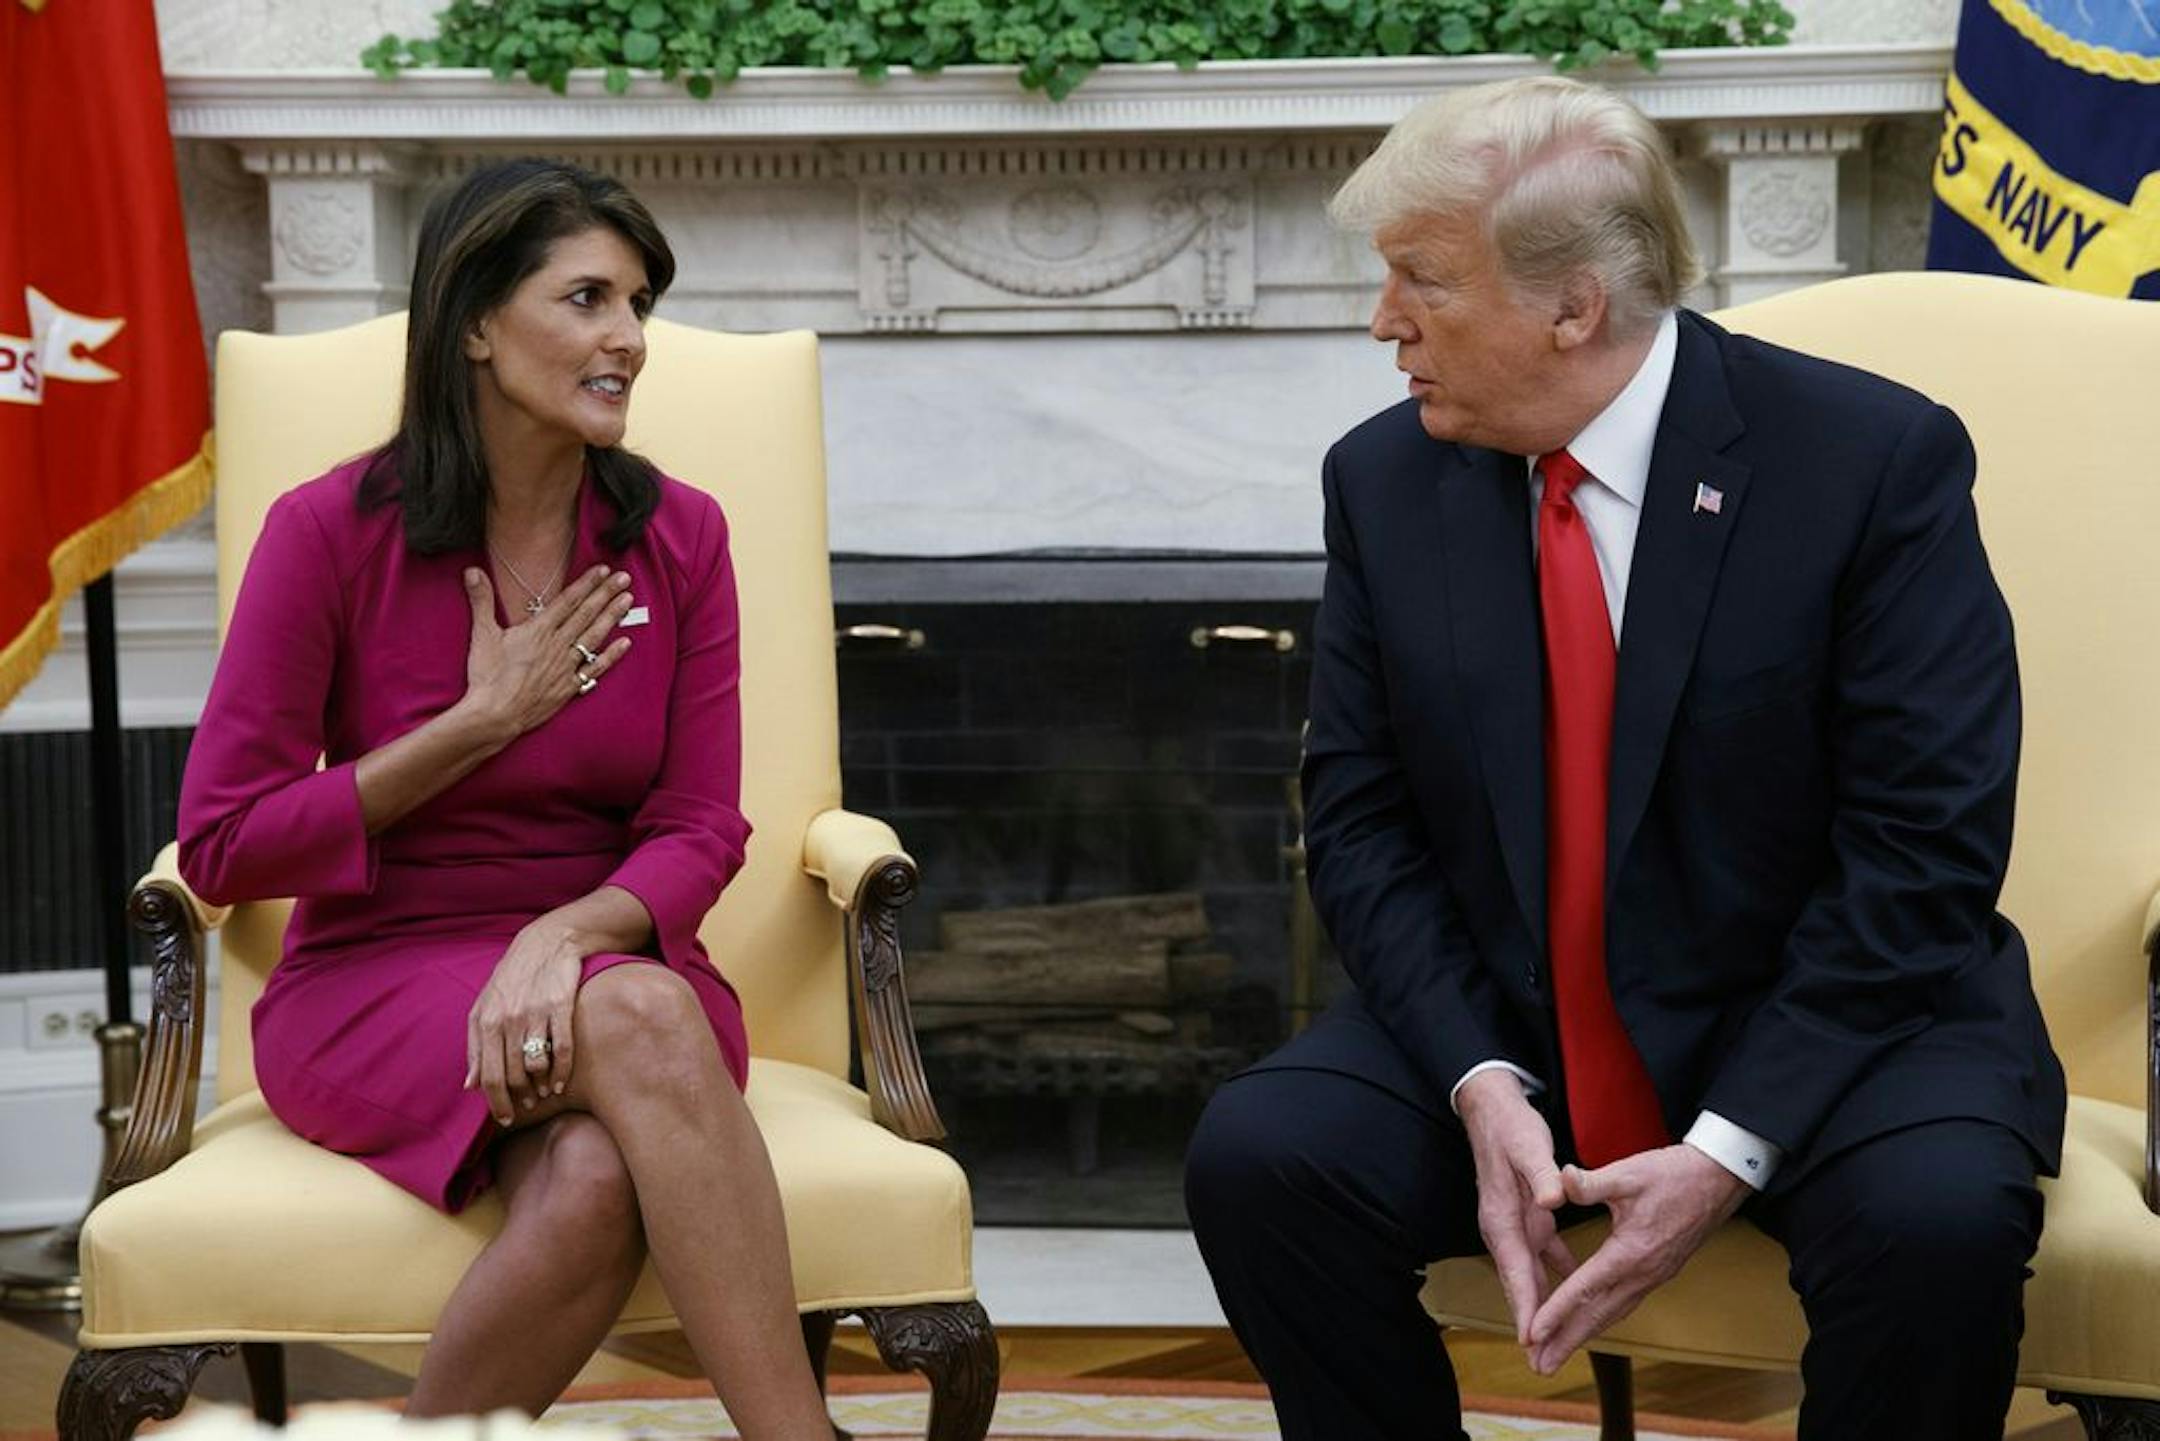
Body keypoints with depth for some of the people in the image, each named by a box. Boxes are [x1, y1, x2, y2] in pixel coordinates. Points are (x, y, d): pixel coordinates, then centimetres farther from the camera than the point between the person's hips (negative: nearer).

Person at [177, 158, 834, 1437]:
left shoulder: (678, 537, 3)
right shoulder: (332, 531, -5)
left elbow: (701, 832, -1)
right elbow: (222, 851, -5)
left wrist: (565, 934, -23)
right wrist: (482, 720, -8)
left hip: (604, 960, 3)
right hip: (377, 985, -2)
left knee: (595, 1185, -35)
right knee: (641, 1017, -36)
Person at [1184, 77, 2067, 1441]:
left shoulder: (1874, 459, -13)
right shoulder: (1385, 482, 0)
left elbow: (1924, 851, -15)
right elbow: (1361, 820, 1)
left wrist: (1727, 1149, -21)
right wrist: (1480, 1086, -16)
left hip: (1826, 1019, -3)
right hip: (1496, 1026, 3)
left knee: (1937, 1216, -33)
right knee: (1257, 1158, -22)